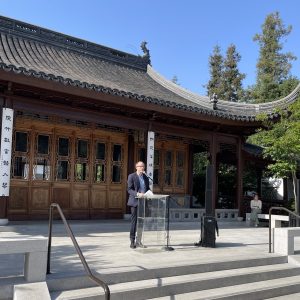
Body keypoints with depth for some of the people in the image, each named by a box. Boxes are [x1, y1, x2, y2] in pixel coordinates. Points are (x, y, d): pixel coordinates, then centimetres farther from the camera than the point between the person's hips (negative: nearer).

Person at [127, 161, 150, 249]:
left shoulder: (146, 177, 15)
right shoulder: (131, 176, -2)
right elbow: (129, 189, -9)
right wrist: (137, 194, -24)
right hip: (135, 202, -5)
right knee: (134, 221, -2)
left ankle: (138, 241, 15)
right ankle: (132, 241, 7)